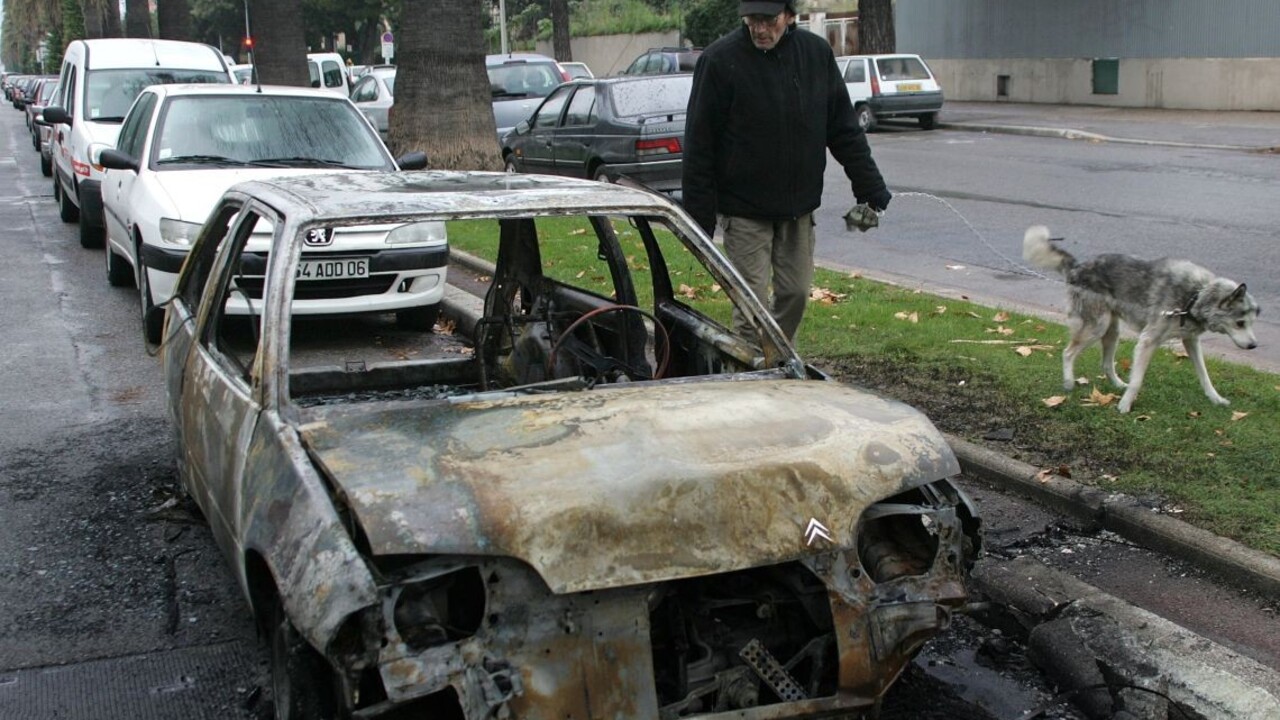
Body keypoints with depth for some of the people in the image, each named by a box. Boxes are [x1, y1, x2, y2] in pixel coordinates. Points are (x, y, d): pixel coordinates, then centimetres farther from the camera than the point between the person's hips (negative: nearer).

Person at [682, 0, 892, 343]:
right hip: (745, 210, -4)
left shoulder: (817, 53, 0)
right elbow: (699, 145, -11)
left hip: (799, 208, 5)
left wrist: (870, 186, 5)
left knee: (796, 293, 10)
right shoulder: (720, 60, -13)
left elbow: (844, 129, 8)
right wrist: (699, 218, -12)